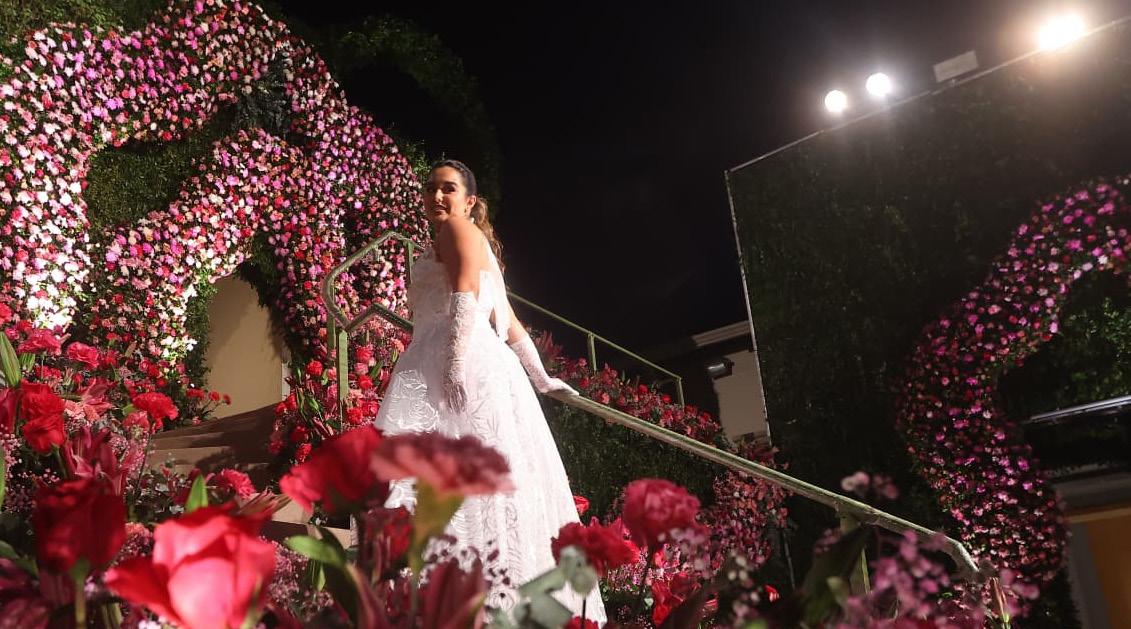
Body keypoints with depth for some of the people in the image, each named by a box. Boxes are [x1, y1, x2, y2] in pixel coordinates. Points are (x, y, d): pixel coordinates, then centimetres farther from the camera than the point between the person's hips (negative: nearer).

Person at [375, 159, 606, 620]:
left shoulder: (459, 229, 7)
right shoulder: (475, 245, 33)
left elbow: (464, 297, -12)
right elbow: (508, 322, 32)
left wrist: (456, 360, -24)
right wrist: (540, 378, 32)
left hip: (464, 362, -9)